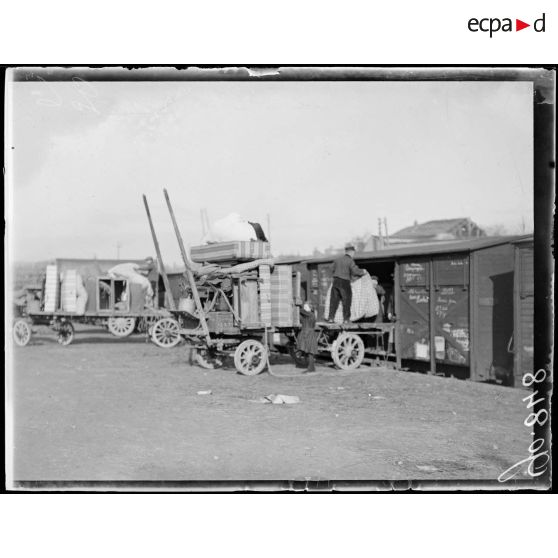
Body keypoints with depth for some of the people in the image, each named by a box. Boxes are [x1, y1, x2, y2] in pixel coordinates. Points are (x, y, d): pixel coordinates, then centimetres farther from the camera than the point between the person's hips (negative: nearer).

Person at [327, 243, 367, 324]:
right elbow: (355, 271, -14)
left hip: (336, 281, 5)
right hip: (345, 282, -5)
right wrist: (363, 271, 6)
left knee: (334, 300, 7)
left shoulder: (338, 260, 10)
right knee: (346, 301, 5)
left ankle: (331, 317, 6)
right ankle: (346, 318, 6)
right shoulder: (350, 261, -7)